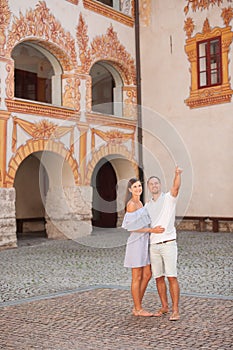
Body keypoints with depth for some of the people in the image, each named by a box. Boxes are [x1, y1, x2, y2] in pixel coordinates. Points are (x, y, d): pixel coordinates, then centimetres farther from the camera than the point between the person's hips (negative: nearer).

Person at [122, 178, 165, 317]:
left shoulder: (139, 203, 14)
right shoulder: (131, 204, -14)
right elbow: (133, 227, -17)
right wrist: (152, 230, -18)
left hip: (144, 242, 9)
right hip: (136, 243, -9)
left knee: (147, 275, 12)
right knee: (137, 277, 1)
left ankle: (137, 307, 21)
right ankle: (138, 309, 12)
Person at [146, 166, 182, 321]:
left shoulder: (169, 198, 0)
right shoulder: (147, 206, 16)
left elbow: (176, 187, -22)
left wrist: (178, 174, -40)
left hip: (168, 244, -5)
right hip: (154, 246, 5)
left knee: (172, 277, -8)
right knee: (159, 278, 9)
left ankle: (175, 310, -2)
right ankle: (164, 307, 22)